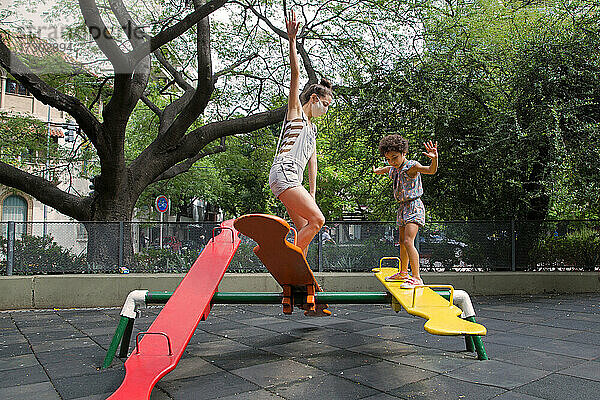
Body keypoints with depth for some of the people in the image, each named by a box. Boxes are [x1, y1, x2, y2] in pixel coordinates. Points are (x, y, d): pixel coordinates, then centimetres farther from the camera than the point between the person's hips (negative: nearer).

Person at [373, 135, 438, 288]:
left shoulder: (412, 166, -15)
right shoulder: (393, 169, 9)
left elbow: (431, 170, -32)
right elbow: (382, 170, 34)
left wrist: (434, 158, -51)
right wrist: (376, 170, 54)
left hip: (414, 206, -9)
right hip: (402, 207, 9)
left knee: (408, 241, -20)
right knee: (402, 242, 18)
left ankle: (416, 278, -18)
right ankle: (403, 273, 33)